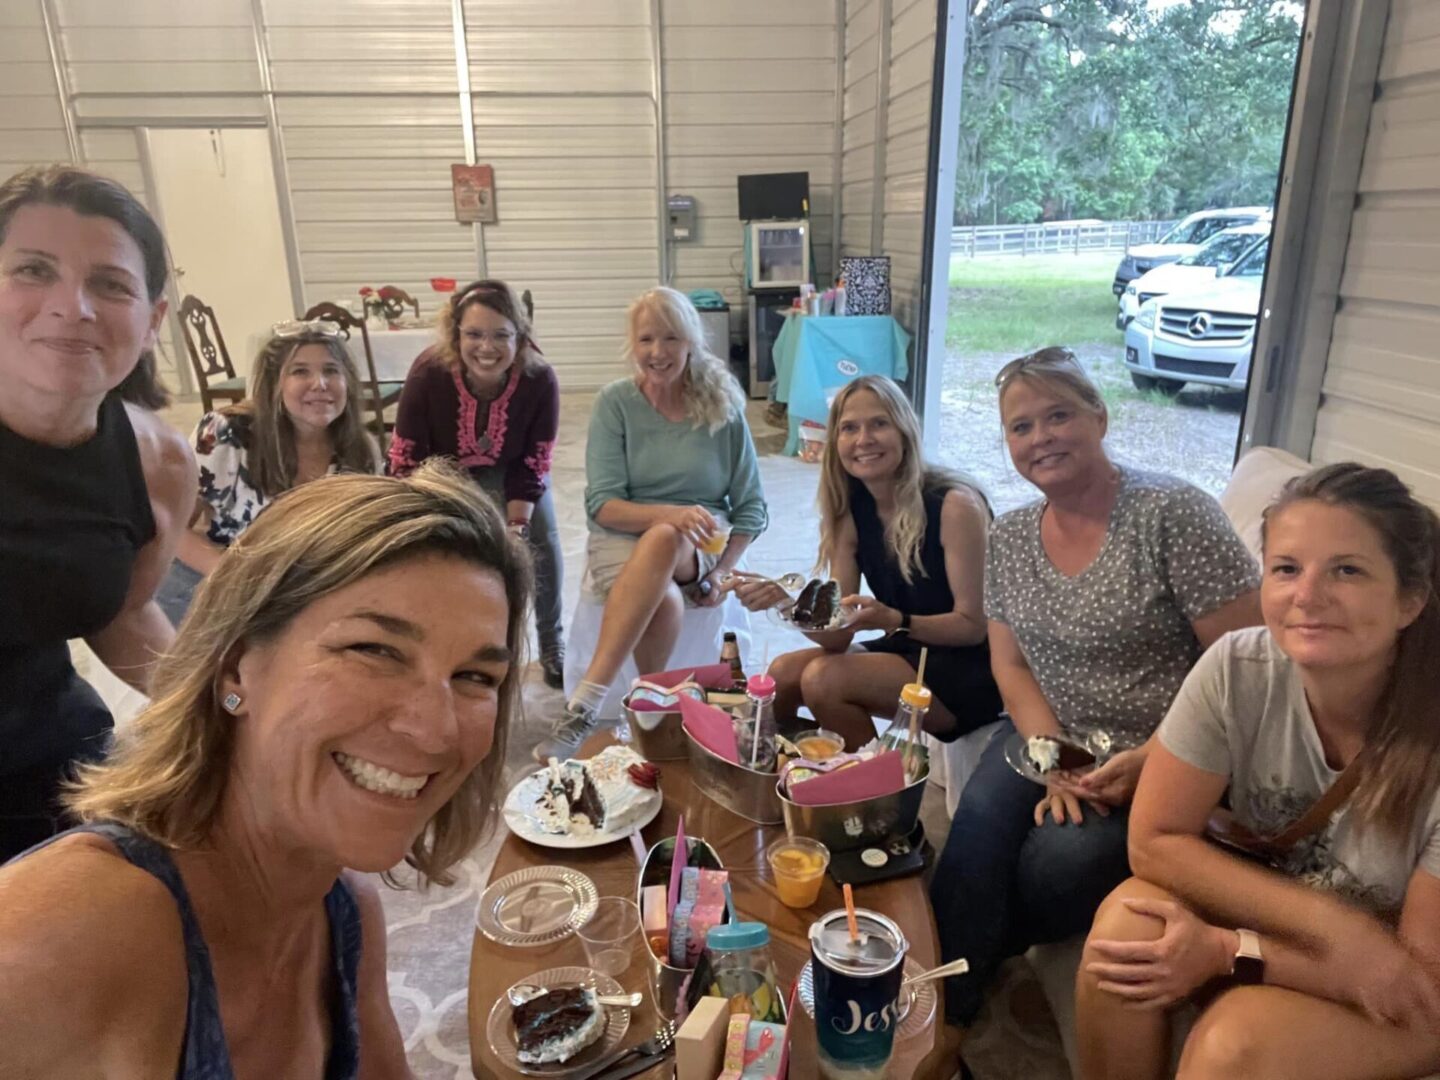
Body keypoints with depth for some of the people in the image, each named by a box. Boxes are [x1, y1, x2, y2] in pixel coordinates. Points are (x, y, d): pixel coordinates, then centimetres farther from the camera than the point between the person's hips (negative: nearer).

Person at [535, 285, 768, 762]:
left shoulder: (722, 405, 0)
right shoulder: (615, 402, -2)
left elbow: (751, 507, 3)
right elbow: (602, 505, -9)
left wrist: (720, 572, -13)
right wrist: (671, 512, -27)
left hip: (701, 544, 0)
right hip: (622, 539, 0)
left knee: (664, 542, -37)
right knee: (664, 601, -36)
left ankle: (584, 704, -37)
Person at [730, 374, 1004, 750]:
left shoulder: (954, 505, -19)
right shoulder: (851, 509, -1)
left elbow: (973, 625, -16)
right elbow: (837, 635, -5)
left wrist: (894, 620, -32)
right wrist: (784, 600, -24)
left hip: (968, 672, -6)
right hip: (904, 657, 6)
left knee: (823, 678, -23)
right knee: (782, 674, -10)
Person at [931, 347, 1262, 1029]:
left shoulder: (1172, 512, -13)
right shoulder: (1008, 537, 5)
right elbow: (1011, 667, 5)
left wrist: (1148, 762, -21)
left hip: (1167, 762, -3)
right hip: (1052, 738, 4)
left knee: (1063, 862, -27)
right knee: (980, 823, -26)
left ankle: (958, 971, 0)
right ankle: (940, 1011, -9)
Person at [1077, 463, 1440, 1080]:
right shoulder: (1237, 670, -21)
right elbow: (1155, 841, -15)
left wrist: (1228, 952, -25)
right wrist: (1336, 926, -23)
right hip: (1266, 908, 3)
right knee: (1127, 921, -23)